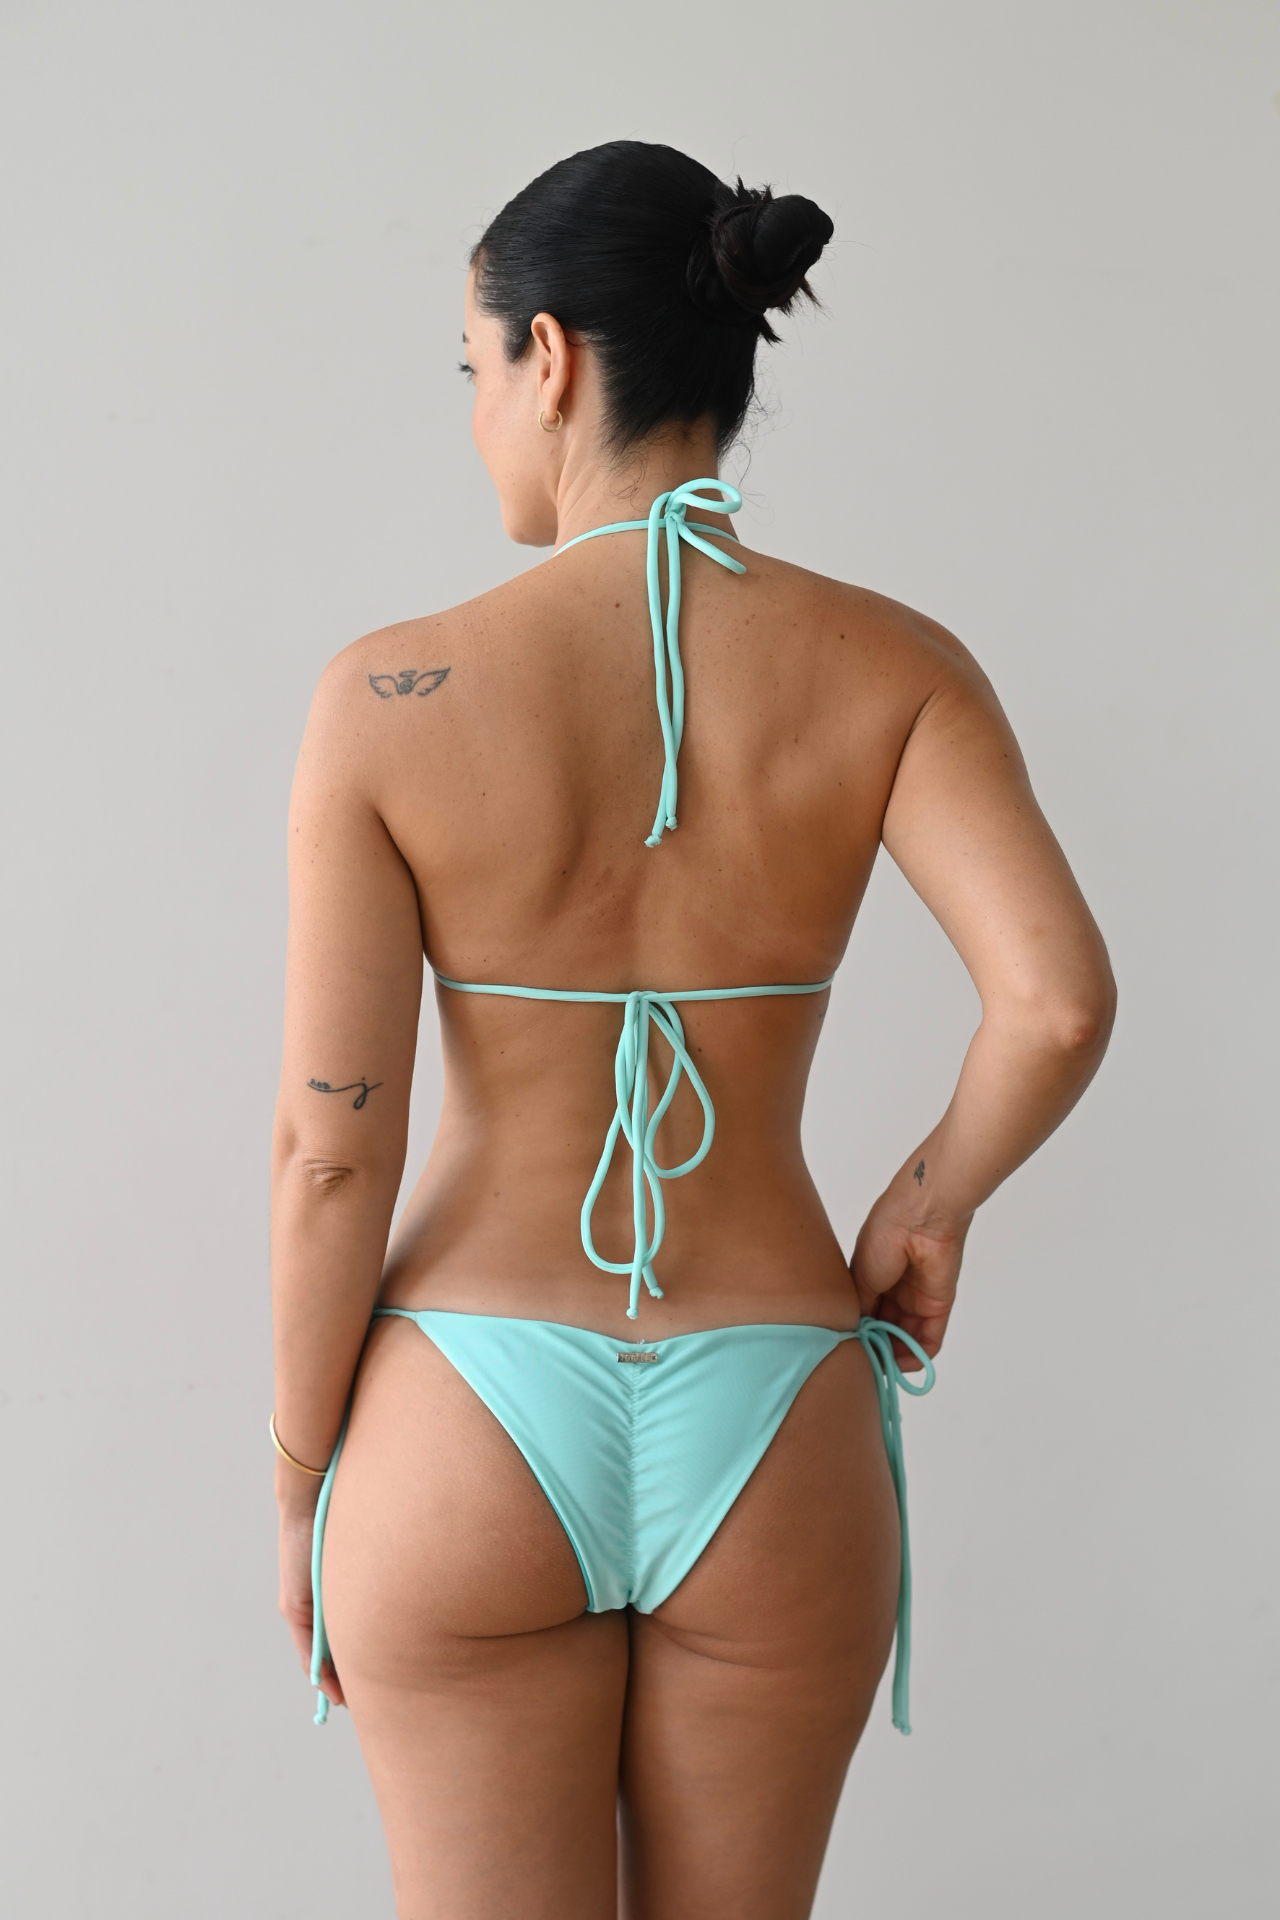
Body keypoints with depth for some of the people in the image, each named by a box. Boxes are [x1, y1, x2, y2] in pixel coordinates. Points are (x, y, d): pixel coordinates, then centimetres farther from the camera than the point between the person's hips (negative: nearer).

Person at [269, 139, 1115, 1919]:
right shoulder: (883, 668, -6)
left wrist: (301, 1487, 3)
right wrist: (928, 1203, 0)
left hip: (468, 1436, -2)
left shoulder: (391, 698, -10)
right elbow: (1060, 1001, -20)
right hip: (765, 1436, 2)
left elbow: (332, 1150, -10)